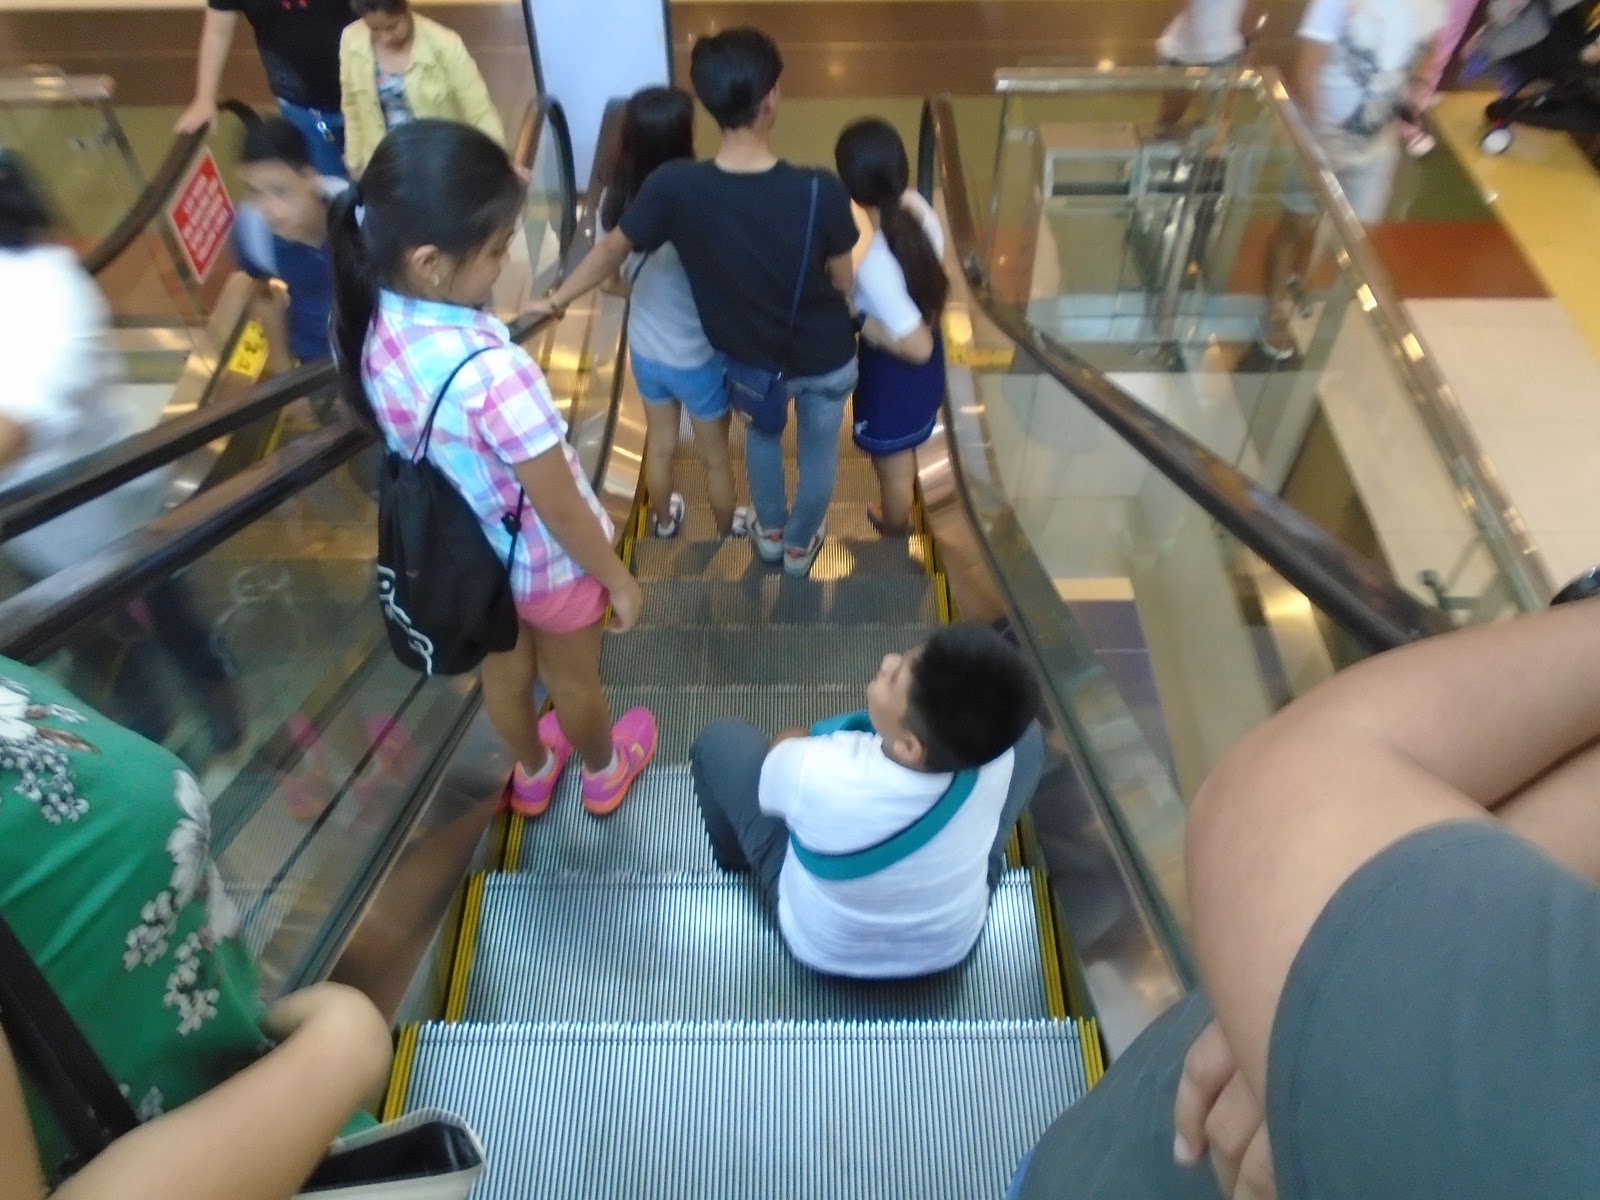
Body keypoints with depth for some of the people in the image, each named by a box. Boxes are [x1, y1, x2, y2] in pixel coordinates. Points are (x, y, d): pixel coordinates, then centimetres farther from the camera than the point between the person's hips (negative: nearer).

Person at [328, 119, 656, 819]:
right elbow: (560, 509, -28)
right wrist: (619, 579, -12)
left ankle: (532, 775, 60)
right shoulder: (493, 371, -40)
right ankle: (604, 773, 56)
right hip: (546, 561, -6)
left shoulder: (372, 327, -17)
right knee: (573, 679, 24)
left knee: (505, 669, 31)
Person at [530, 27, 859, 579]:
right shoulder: (821, 191, -30)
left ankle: (769, 531, 55)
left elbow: (612, 250, -10)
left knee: (761, 434, 34)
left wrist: (556, 300, 6)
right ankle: (799, 544, 50)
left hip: (752, 358, 2)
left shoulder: (675, 187, -26)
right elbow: (844, 282, -15)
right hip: (827, 357, -2)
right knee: (818, 448, 27)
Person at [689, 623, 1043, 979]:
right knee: (1026, 735, 12)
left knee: (723, 738, 8)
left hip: (820, 947, -2)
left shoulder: (820, 773, -42)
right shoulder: (998, 754, -33)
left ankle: (737, 859, 41)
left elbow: (785, 746, -16)